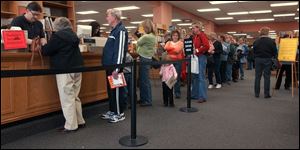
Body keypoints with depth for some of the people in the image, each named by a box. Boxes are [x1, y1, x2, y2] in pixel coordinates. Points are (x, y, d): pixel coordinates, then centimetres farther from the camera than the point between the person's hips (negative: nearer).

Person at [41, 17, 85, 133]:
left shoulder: (57, 36, -9)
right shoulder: (73, 35, 15)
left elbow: (46, 51, -7)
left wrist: (42, 47, 17)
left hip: (65, 70, -8)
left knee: (67, 98, -2)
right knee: (75, 96, 15)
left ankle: (71, 126, 3)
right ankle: (80, 121, 20)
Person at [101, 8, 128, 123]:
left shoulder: (121, 30, -14)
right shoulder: (114, 30, 17)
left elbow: (120, 50, -20)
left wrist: (116, 68, -23)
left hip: (115, 66, -10)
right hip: (110, 65, 10)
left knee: (116, 90, 0)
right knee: (110, 89, 15)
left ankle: (119, 113, 12)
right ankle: (112, 111, 27)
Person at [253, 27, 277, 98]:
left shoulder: (256, 41, -3)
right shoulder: (271, 41, -10)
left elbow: (253, 51, 4)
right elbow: (274, 52, -4)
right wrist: (270, 55, 14)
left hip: (258, 60, 2)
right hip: (267, 60, -2)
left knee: (257, 76, 8)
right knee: (266, 77, 4)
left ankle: (257, 93, 11)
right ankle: (266, 94, 6)